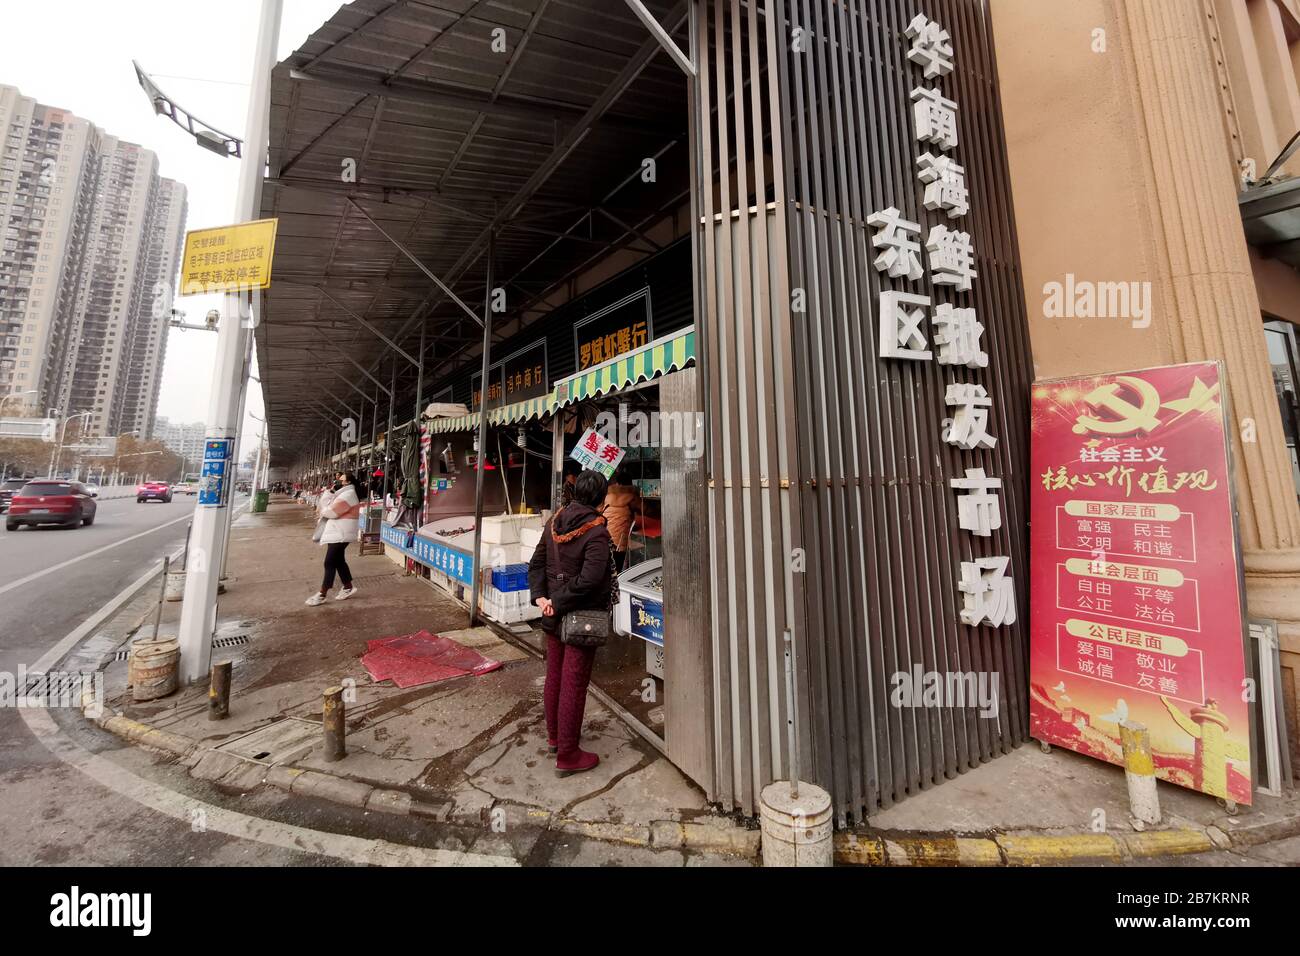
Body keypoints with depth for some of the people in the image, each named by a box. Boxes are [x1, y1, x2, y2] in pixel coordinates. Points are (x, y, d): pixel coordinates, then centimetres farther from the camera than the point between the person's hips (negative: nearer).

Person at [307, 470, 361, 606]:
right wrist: (330, 492, 1)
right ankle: (348, 587, 23)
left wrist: (323, 510, 0)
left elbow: (330, 512, -19)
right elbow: (328, 505, 10)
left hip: (340, 534, -11)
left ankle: (322, 594, -2)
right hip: (337, 533, 11)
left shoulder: (348, 494, -18)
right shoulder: (343, 493, 17)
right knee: (338, 561, 15)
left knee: (330, 562, -7)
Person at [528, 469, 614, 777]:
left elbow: (537, 562, 3)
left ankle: (554, 736, 41)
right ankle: (567, 755, 17)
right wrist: (558, 602, -18)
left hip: (554, 614, 7)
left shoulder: (555, 521, 1)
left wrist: (540, 596, -4)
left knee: (554, 676, 21)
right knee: (573, 684, 4)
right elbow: (589, 579, -27)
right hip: (581, 616, -7)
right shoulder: (596, 531, -20)